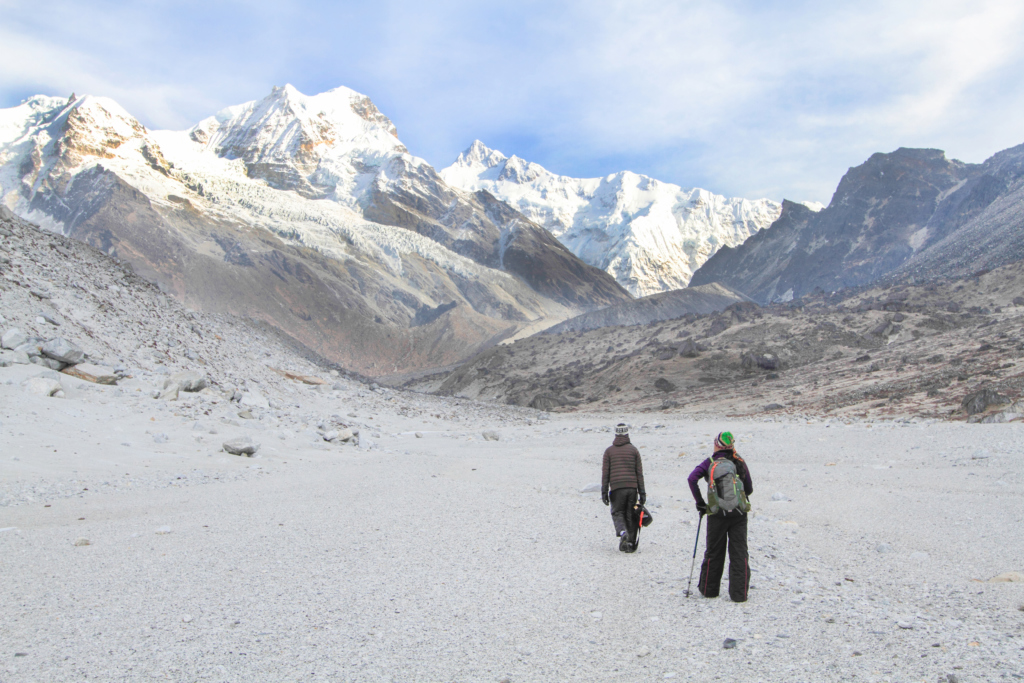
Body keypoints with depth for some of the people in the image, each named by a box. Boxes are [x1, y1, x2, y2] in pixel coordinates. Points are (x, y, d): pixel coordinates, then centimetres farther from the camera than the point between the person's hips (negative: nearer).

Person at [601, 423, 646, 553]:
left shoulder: (609, 451, 5)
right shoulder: (633, 449, 7)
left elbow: (605, 473, 2)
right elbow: (639, 473, 5)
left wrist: (604, 492, 5)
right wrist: (642, 492, 9)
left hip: (616, 488, -1)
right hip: (632, 488, 1)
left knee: (617, 513, 9)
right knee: (630, 515, 9)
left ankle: (622, 532, -19)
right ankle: (630, 543, 7)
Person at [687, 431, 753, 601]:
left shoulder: (711, 462, -2)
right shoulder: (740, 463, 3)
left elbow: (692, 478, -15)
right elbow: (749, 489, 7)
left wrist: (700, 502, -7)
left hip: (717, 514, -1)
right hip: (739, 514, 1)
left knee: (714, 552, 12)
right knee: (739, 553, 8)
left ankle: (709, 589, 22)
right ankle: (739, 593, 7)